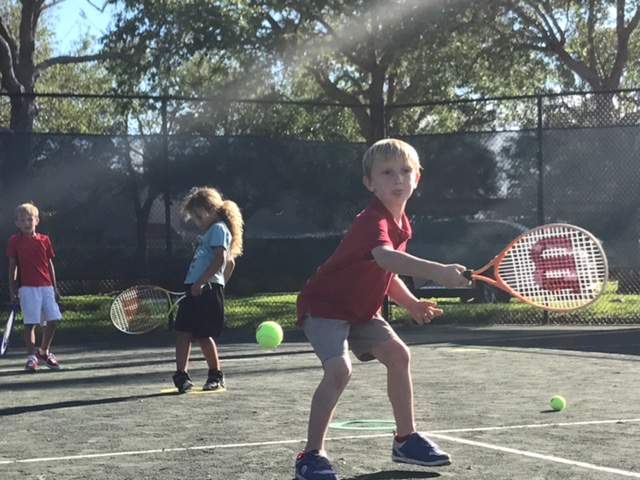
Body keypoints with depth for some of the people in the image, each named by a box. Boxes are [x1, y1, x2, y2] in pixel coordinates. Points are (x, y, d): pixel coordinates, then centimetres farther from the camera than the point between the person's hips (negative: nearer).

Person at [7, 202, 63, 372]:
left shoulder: (44, 240, 9)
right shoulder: (15, 241, 1)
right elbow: (13, 267, 2)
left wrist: (55, 288, 11)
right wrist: (12, 291, -2)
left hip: (46, 286, 3)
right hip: (27, 288, -3)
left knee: (53, 319, 1)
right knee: (30, 323, -6)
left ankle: (44, 351, 20)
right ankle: (31, 356, 2)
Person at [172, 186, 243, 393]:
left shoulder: (218, 229, -5)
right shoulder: (210, 232, 25)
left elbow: (220, 260, -18)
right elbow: (230, 263, 30)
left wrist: (201, 282, -21)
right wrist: (220, 284, 27)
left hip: (207, 289, -10)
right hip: (194, 289, 10)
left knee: (203, 335, -5)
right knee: (183, 332, 3)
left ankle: (216, 376, 8)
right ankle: (181, 376, 2)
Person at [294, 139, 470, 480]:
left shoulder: (400, 223, 2)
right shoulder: (373, 221, -28)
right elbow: (385, 257, -51)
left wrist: (411, 304, 0)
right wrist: (438, 272, -62)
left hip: (361, 309, 9)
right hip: (325, 305, -9)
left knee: (398, 355, 7)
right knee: (339, 369, -24)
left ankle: (406, 439, 22)